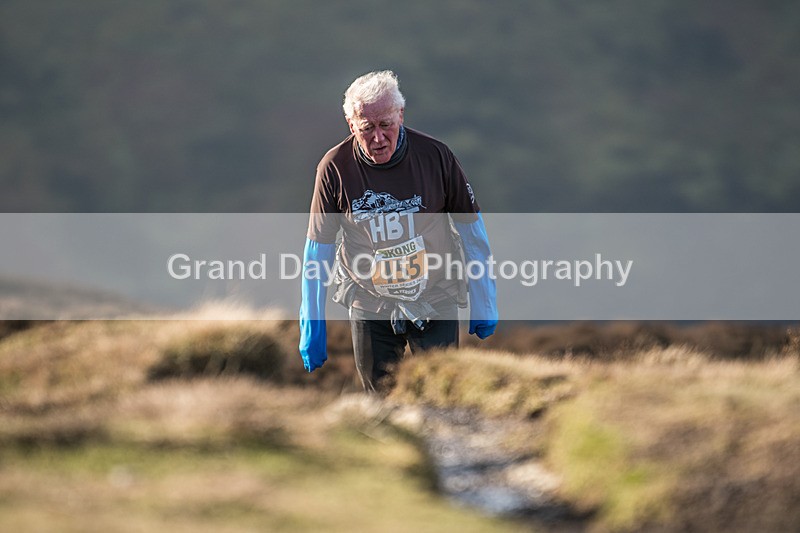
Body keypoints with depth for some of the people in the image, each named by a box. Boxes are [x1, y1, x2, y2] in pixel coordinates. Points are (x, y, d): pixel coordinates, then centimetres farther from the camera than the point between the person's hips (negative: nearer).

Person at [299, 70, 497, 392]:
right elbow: (318, 250, -2)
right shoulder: (335, 168, -11)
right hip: (370, 311, 0)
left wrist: (483, 304, 4)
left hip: (435, 305, 0)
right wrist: (312, 328, -1)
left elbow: (470, 229, 1)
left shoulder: (434, 156, -11)